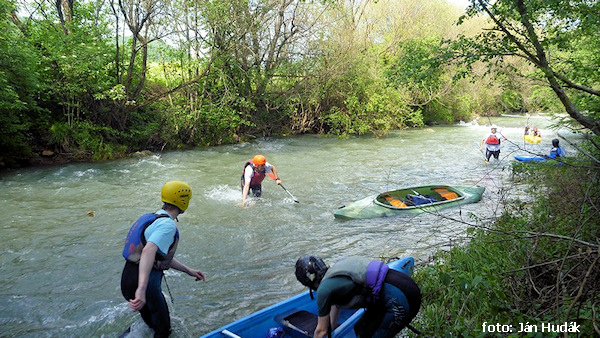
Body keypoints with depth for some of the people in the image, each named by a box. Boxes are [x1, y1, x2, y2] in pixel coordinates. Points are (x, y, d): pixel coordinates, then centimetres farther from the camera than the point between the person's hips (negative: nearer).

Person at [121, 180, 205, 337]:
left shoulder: (152, 218, 13)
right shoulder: (168, 225, -18)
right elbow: (149, 251, -34)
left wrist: (188, 270, 23)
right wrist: (142, 290, -43)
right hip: (142, 284, -9)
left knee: (151, 324, 25)